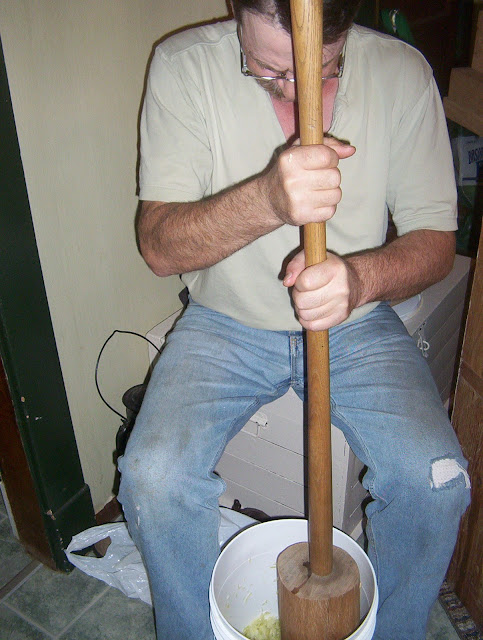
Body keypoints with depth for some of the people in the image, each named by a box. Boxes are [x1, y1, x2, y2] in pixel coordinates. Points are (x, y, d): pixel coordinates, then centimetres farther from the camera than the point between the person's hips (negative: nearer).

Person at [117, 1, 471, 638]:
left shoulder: (402, 72, -9)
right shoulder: (183, 66, -13)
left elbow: (435, 238, -6)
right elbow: (159, 245, -17)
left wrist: (358, 276, -29)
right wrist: (268, 199, -37)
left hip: (359, 324, 1)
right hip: (225, 323, 0)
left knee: (435, 480, -18)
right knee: (154, 477, -20)